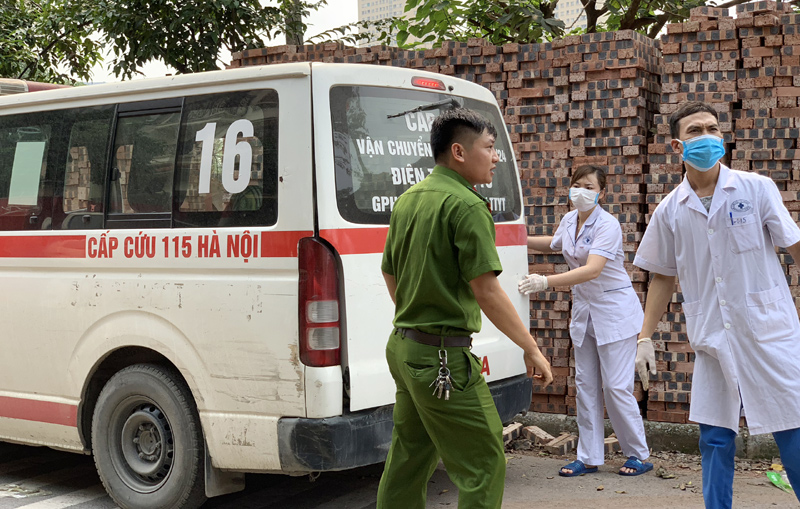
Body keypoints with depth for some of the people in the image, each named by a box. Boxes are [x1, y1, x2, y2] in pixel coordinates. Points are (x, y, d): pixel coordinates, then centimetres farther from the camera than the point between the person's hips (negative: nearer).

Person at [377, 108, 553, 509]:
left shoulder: (408, 199, 12)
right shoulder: (465, 205, -15)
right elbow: (485, 290, -20)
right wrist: (531, 348, -13)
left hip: (403, 347, 9)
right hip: (444, 355, -9)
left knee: (409, 459, 19)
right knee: (483, 464, -2)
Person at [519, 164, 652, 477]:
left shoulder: (607, 225, -20)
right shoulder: (569, 220, 4)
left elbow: (592, 270, -33)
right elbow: (553, 244, 28)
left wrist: (546, 282, -40)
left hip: (614, 312, -7)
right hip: (583, 310, 7)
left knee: (616, 386, -5)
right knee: (585, 385, 8)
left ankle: (639, 455, 10)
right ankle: (589, 458, 15)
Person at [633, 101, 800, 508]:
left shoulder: (756, 188, -2)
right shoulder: (670, 211, 5)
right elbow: (663, 277, 12)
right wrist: (645, 338, 9)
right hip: (712, 343, 2)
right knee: (715, 440, 8)